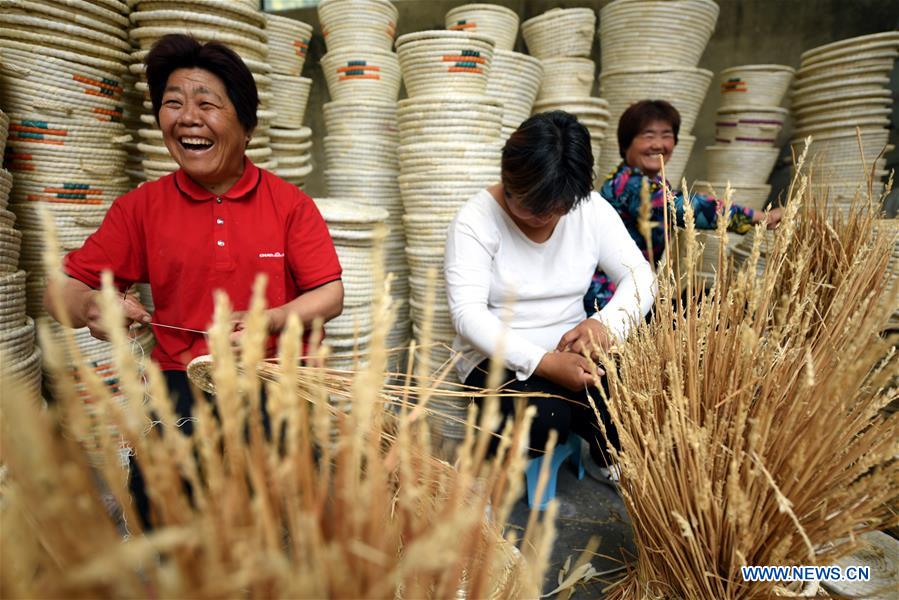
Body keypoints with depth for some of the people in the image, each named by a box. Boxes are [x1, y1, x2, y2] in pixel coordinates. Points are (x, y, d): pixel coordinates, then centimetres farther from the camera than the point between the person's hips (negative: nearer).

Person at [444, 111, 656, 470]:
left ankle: (607, 457, 13)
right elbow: (468, 312, -21)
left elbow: (641, 276, -1)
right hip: (498, 355, -3)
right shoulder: (476, 219, -13)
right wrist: (543, 362, -33)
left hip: (571, 349, 4)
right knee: (542, 420, -32)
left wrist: (608, 323, -24)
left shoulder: (592, 209, -1)